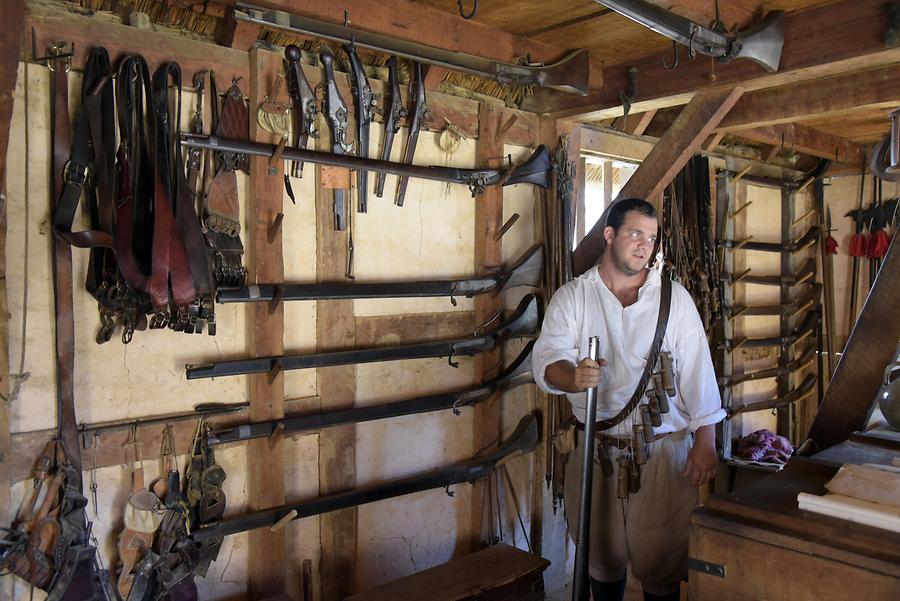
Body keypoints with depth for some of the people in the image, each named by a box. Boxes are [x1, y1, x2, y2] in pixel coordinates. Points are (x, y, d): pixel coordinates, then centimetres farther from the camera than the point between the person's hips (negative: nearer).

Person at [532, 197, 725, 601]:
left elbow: (698, 372, 1)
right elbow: (546, 360, -11)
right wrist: (573, 376, -33)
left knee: (661, 554, 7)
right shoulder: (571, 297, 1)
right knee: (602, 553, 15)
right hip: (594, 448, 1)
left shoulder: (675, 298, 3)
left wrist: (705, 442, -4)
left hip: (663, 447, 0)